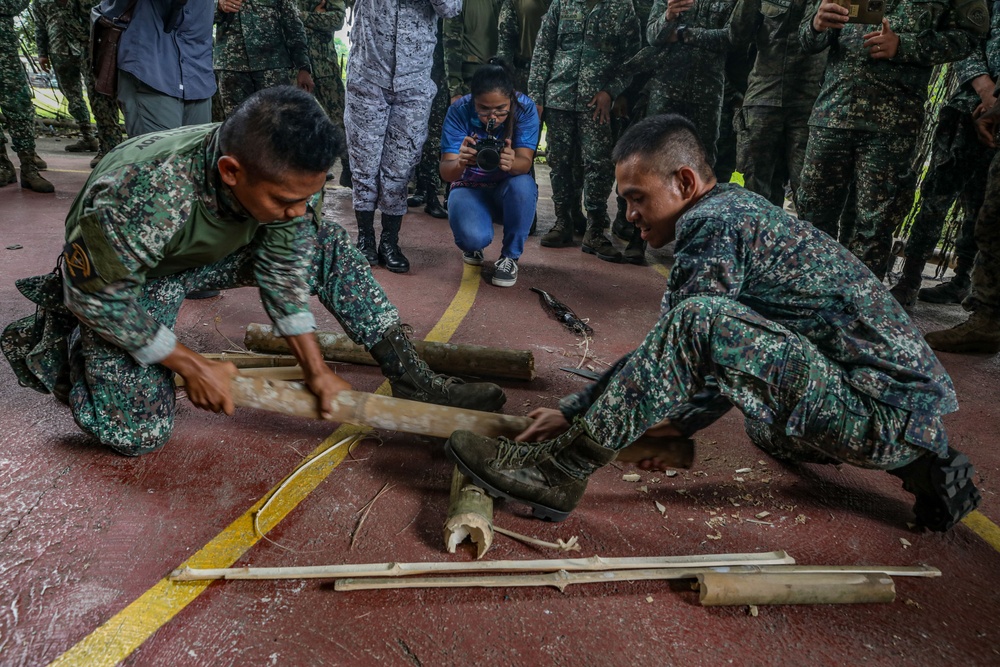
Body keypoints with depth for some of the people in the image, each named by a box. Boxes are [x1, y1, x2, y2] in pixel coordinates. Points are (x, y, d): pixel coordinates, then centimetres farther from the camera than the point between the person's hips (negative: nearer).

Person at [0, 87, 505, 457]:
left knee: (327, 244, -13)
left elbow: (284, 270, -12)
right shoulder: (148, 196, -41)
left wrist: (316, 371, -12)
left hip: (211, 253, 5)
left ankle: (412, 381, -8)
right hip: (123, 277, -4)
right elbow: (96, 295, -26)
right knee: (137, 432, -15)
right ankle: (53, 337, 12)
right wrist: (191, 365, -20)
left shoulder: (286, 179, -25)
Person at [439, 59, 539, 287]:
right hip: (470, 188, -1)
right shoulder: (459, 111, -20)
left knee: (523, 185, -35)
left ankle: (510, 256, -10)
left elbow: (525, 162, -26)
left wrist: (512, 163, -51)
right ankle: (472, 245, 10)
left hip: (509, 189, 1)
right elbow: (446, 172, -24)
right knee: (474, 236, -32)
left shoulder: (525, 108, -19)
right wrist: (460, 163, -49)